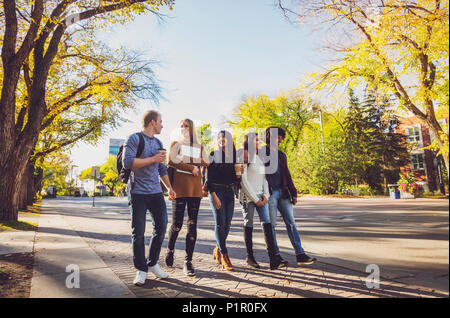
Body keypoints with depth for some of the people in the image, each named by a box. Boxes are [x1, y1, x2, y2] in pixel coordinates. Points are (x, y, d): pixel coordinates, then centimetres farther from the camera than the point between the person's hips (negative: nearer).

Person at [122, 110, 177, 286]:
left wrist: (170, 188, 18)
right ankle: (141, 270, 15)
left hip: (156, 192, 6)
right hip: (138, 193, -6)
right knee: (138, 232, 1)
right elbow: (127, 162, -18)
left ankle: (153, 263, 23)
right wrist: (153, 159, -14)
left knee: (161, 226, 6)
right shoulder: (134, 139, -4)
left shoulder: (158, 143, 17)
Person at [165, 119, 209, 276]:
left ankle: (188, 261, 7)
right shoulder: (175, 144, 12)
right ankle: (170, 250, 27)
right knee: (177, 224, -2)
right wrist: (191, 167, -7)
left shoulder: (199, 147, 19)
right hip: (179, 188, -2)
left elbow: (206, 162, 1)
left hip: (195, 189, 2)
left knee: (192, 225, -1)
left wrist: (184, 160, -5)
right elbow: (171, 161, -6)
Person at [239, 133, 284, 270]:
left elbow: (264, 177, 17)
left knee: (266, 222, -6)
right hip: (248, 196, -5)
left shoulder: (260, 158, 17)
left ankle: (272, 257, -8)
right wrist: (255, 199, -10)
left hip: (260, 196, 6)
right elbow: (244, 181, -10)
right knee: (248, 224, 2)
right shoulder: (245, 158, -4)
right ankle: (249, 256, 13)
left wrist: (265, 194, 1)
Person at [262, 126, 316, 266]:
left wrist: (293, 193, 13)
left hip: (282, 193, 6)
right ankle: (275, 255, 10)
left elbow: (287, 175, 20)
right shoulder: (261, 153, 0)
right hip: (269, 193, -6)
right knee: (271, 225, 0)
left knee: (291, 223, 4)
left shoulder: (281, 155, 20)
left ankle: (300, 255, 9)